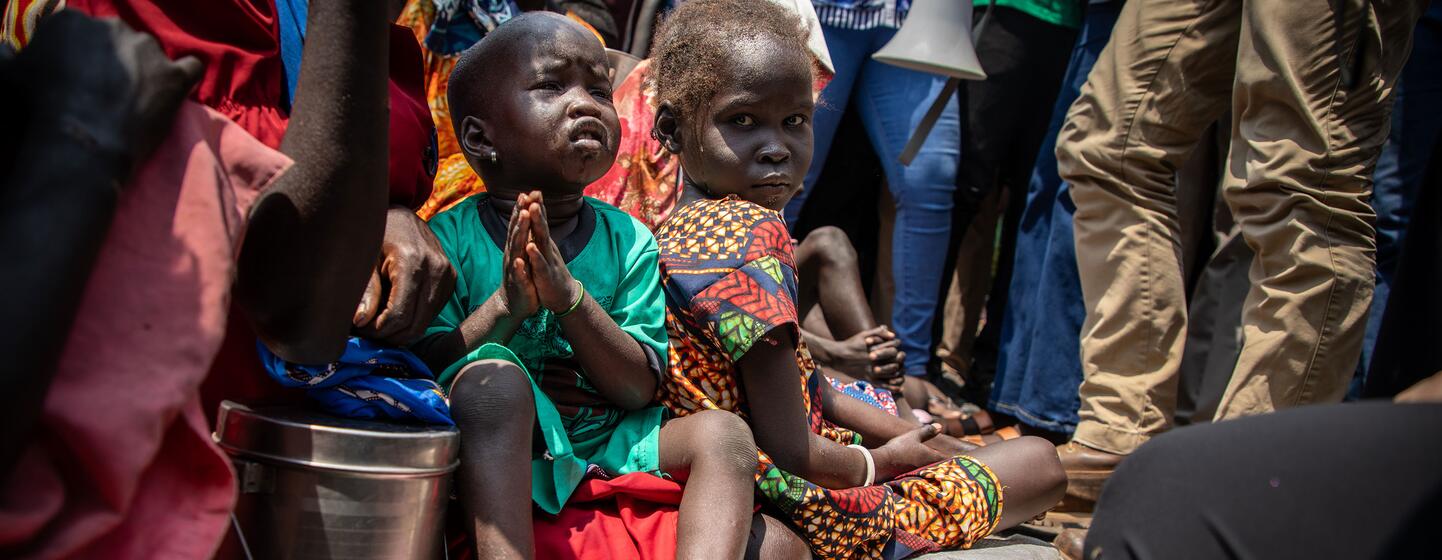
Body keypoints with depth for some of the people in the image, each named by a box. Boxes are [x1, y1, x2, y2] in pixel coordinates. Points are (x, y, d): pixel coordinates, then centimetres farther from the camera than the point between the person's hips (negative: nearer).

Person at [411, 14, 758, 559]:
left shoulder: (628, 241, 3)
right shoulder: (451, 237, -4)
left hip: (608, 446, 3)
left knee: (723, 433, -16)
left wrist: (571, 296, -20)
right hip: (495, 457, -3)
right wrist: (505, 306, -24)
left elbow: (639, 389, -5)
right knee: (493, 375, -31)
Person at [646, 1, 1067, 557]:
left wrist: (909, 433, 8)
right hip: (805, 509, -10)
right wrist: (881, 460, -7)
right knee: (1040, 462, 2)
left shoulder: (679, 227, 5)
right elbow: (788, 452, -27)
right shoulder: (754, 233, -26)